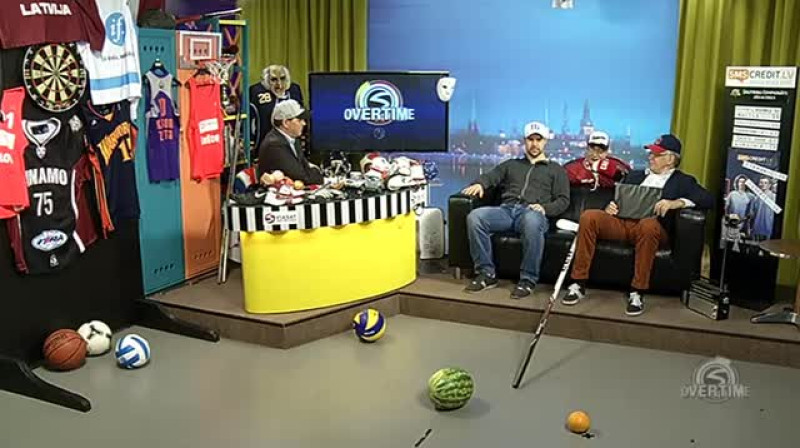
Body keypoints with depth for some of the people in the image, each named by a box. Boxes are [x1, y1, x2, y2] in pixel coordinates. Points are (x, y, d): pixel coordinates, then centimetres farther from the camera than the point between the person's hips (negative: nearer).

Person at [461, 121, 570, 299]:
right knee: (474, 216, -29)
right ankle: (486, 273, -20)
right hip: (506, 210, 3)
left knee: (532, 220, -42)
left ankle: (528, 280, -30)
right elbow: (491, 176, 16)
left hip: (532, 212, -3)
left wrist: (544, 208, -9)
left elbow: (563, 200, 13)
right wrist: (480, 183, -9)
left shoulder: (555, 169, 23)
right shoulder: (511, 164, 31)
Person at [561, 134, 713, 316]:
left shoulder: (683, 181, 16)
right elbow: (617, 199, 26)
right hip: (621, 223, 4)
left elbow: (708, 200, 1)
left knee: (648, 224, -40)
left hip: (648, 225, -4)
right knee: (589, 216, -25)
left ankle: (637, 293, -30)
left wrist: (677, 203, -15)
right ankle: (578, 283, -23)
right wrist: (610, 208, 2)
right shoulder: (634, 176, 29)